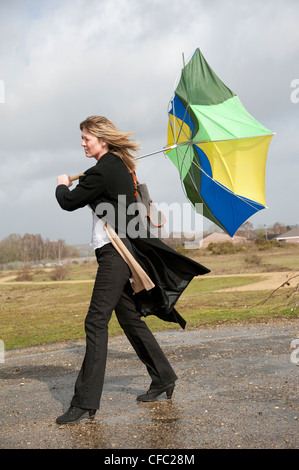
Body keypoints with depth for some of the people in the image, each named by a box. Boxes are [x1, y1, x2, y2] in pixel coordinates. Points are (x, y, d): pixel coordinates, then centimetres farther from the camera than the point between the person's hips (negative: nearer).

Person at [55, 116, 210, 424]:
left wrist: (62, 185, 10)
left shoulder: (102, 170, -14)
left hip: (116, 252, -10)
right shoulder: (120, 166, 15)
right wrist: (75, 186, 15)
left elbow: (69, 202, -9)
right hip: (122, 251, 10)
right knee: (129, 318, 15)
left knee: (96, 322, -11)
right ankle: (163, 379, 25)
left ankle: (85, 401, -10)